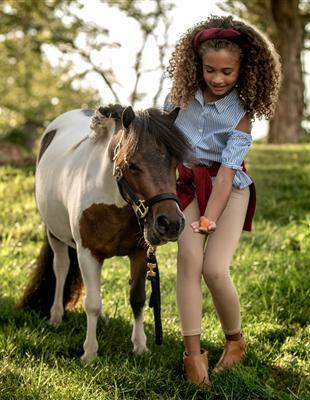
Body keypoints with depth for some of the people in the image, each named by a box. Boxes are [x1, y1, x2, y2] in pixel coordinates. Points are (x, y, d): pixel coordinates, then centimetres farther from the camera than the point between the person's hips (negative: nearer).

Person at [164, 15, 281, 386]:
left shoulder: (240, 116, -15)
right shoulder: (181, 95, -7)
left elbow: (226, 172, -22)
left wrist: (210, 219, -29)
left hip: (229, 189, -3)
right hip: (189, 184, 3)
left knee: (214, 269, -15)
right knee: (189, 257, -18)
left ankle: (235, 341, 12)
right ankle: (193, 352, -16)